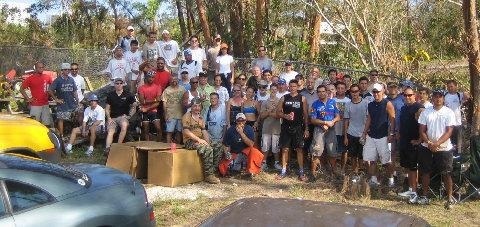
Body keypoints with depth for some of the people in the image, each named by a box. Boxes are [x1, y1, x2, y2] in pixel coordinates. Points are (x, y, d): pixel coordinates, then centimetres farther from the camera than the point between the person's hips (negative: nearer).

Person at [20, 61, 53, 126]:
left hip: (45, 105, 4)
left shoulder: (47, 77, 6)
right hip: (35, 105, -4)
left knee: (46, 124, 8)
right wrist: (28, 98, -6)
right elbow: (21, 89, 0)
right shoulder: (30, 78, -4)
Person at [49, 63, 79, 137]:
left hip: (72, 103, 4)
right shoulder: (58, 80, -4)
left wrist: (77, 100, 6)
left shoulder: (71, 80, 11)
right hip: (62, 104, -4)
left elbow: (74, 91, 16)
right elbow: (50, 90, -6)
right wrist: (56, 99, -7)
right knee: (60, 119, -1)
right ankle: (61, 135, 7)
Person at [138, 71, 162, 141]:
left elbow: (157, 103, -4)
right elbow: (142, 101, -9)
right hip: (144, 111, 0)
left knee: (158, 128, -12)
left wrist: (147, 109, -11)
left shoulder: (157, 87, 2)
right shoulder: (141, 88, 2)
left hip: (154, 110, 0)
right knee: (146, 130, 3)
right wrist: (154, 100, -11)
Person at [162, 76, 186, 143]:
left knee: (179, 131, 7)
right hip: (171, 115, -3)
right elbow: (164, 103, -2)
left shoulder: (182, 89, 9)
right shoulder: (167, 90, 1)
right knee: (169, 132, -2)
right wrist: (166, 114, -8)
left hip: (180, 114, 3)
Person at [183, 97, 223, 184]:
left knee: (219, 146, -11)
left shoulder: (200, 118, 21)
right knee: (207, 149, -32)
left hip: (201, 140, 8)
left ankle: (213, 170, -9)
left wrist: (207, 141, -4)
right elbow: (186, 132, -15)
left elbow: (204, 131, 15)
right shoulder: (187, 116, -3)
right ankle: (209, 175, -27)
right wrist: (198, 139, -21)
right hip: (190, 141, -8)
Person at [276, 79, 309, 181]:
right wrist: (285, 116, -15)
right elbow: (278, 112, 6)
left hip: (298, 127, -1)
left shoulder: (302, 98, 2)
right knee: (285, 149, 4)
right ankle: (283, 171, 12)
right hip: (286, 127, 1)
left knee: (299, 149, 1)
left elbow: (305, 114, 3)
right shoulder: (284, 98, 6)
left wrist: (306, 129, -1)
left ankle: (301, 172, 7)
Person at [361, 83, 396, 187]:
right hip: (371, 136, 6)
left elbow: (392, 119, -8)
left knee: (387, 160, -1)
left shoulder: (387, 104, -6)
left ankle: (391, 180, 13)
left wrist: (391, 133, -14)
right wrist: (364, 132, 14)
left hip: (383, 136, -6)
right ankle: (373, 179, 15)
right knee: (369, 159, 5)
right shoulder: (371, 105, 12)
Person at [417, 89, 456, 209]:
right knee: (425, 172, 8)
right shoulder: (426, 112, 3)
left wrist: (437, 143, -22)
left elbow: (449, 132, -11)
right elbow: (422, 131, 2)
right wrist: (429, 143, -15)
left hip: (444, 148, -3)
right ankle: (425, 197, 20)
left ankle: (450, 198, 10)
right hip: (427, 148, 3)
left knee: (446, 174, -1)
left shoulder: (449, 113, -4)